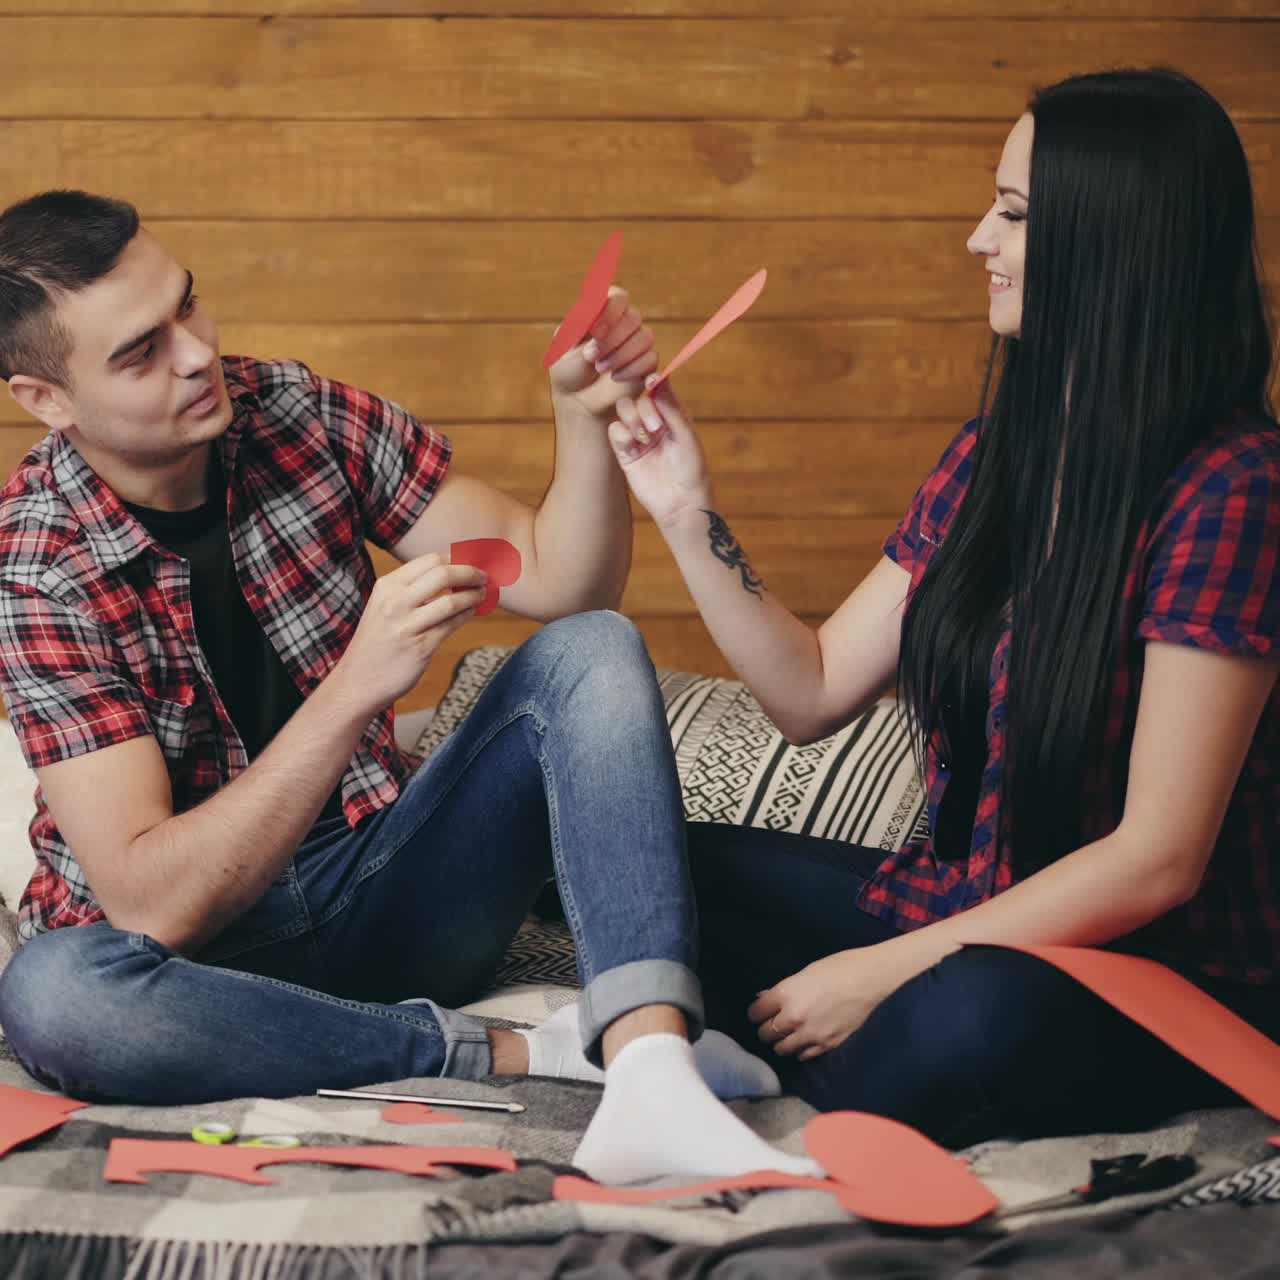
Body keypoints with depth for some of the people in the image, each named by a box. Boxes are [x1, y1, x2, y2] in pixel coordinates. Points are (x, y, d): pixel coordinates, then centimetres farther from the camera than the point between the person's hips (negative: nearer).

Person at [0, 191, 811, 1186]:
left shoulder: (303, 415, -5)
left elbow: (558, 578, 0)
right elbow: (149, 904, -26)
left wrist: (587, 414, -20)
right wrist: (356, 687, -35)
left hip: (384, 895, 4)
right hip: (195, 951, -4)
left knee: (592, 655, -15)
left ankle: (651, 1080, -37)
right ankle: (523, 1055, -24)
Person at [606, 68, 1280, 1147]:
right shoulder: (992, 458, 5)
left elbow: (1157, 858, -21)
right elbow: (814, 694, 8)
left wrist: (889, 969, -21)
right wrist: (689, 512, -1)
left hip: (1161, 974, -7)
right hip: (966, 907, 7)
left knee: (967, 1025, -38)